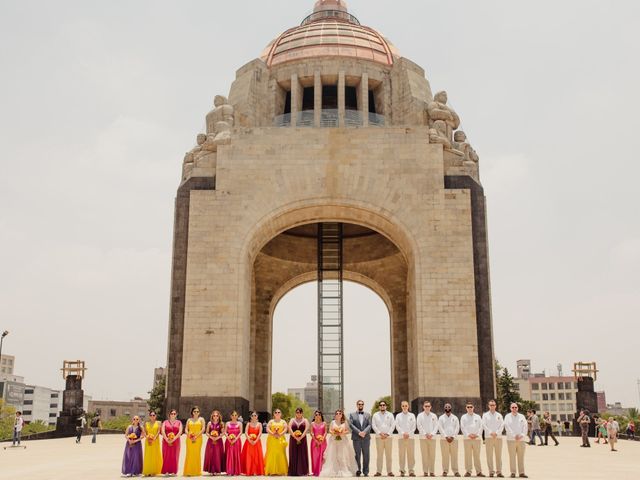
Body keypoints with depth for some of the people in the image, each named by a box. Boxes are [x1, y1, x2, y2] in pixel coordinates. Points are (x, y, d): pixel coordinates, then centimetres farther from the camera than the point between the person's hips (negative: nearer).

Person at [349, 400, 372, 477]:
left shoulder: (368, 414, 13)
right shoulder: (352, 414, 8)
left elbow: (369, 425, 3)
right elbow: (351, 425, -4)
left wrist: (364, 432, -14)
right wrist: (359, 432, -15)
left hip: (366, 437, 1)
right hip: (356, 438, -1)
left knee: (366, 455, 1)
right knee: (357, 455, 0)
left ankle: (366, 472, 6)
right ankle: (358, 471, 7)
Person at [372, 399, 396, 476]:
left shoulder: (390, 415, 10)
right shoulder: (375, 415, 10)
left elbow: (393, 425, 3)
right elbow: (373, 425, 2)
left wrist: (387, 434, -8)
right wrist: (380, 433, -9)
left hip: (388, 437, 0)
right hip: (379, 437, 0)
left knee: (388, 455, 1)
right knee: (379, 455, -2)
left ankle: (389, 471, 3)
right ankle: (378, 471, -1)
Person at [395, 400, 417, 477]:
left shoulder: (412, 415, 10)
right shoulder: (398, 416, 9)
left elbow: (414, 427, 4)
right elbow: (397, 426, 2)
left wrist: (408, 434, -8)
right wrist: (403, 433, -10)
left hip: (410, 437, 0)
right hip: (401, 437, 0)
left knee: (411, 454, -3)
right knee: (402, 454, -2)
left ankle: (411, 471, 0)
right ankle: (402, 471, 1)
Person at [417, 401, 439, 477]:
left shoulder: (434, 416, 10)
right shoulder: (420, 415, 4)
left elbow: (436, 426, 5)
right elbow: (419, 426, -2)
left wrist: (432, 434, -8)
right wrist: (425, 434, -10)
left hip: (432, 437, 2)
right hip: (423, 437, -2)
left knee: (432, 455, 1)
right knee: (424, 455, -3)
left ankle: (432, 471, 5)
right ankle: (425, 471, 0)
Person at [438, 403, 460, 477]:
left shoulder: (455, 418, 11)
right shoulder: (441, 418, 8)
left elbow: (457, 428, 3)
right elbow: (440, 428, -2)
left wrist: (452, 437, -9)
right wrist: (446, 437, -12)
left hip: (453, 439, 1)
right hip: (444, 439, -1)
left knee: (454, 455, -1)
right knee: (445, 456, -2)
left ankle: (455, 471, 1)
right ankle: (445, 471, 1)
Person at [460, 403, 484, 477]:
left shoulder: (477, 417, 13)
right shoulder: (464, 417, 10)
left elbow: (480, 427, 7)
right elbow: (463, 427, 1)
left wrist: (477, 435, -7)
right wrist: (468, 435, -11)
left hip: (477, 438, 1)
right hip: (467, 438, -1)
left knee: (477, 455, 2)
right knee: (468, 455, -3)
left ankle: (479, 471, 4)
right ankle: (468, 471, 0)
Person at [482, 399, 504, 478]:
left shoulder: (499, 415, 11)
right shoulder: (485, 415, 8)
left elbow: (502, 425, 3)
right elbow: (484, 425, -1)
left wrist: (496, 433, -10)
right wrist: (490, 432, -12)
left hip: (498, 437, 1)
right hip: (488, 437, -1)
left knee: (498, 455, 2)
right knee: (489, 455, -3)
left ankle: (499, 471, 5)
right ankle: (491, 471, 0)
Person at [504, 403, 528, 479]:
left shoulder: (522, 416, 12)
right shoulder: (507, 416, 5)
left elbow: (525, 426, 6)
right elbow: (507, 427, -4)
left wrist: (522, 435, -9)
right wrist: (514, 435, -13)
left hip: (521, 439, 2)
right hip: (511, 439, -2)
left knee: (521, 457, 4)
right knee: (512, 457, -3)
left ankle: (521, 472, 8)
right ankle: (513, 472, 0)